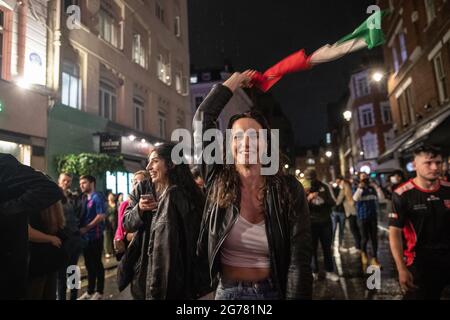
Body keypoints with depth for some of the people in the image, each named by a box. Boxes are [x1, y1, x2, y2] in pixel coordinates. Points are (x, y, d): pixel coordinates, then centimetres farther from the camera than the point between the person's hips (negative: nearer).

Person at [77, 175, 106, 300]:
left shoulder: (97, 197, -11)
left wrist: (86, 228, -17)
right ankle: (90, 291, 27)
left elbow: (101, 216, -20)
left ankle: (99, 292, 16)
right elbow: (83, 216, 17)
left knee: (97, 263, 4)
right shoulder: (84, 199, 12)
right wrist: (80, 229, 1)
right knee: (89, 264, 15)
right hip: (85, 236, 7)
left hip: (95, 236, -7)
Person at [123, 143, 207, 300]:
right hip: (144, 266, 4)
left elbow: (194, 234, -10)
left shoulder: (186, 194, -13)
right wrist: (139, 209, -19)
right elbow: (127, 224, 2)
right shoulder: (142, 189, -1)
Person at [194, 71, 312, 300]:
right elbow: (202, 120, -9)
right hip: (227, 292, 2)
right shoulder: (218, 182, -9)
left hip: (273, 292, -1)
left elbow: (299, 262, -14)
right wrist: (233, 82, 0)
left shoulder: (290, 190, -13)